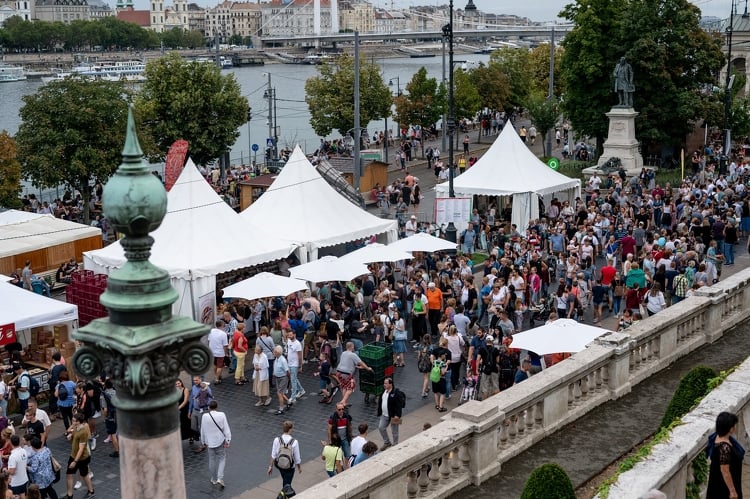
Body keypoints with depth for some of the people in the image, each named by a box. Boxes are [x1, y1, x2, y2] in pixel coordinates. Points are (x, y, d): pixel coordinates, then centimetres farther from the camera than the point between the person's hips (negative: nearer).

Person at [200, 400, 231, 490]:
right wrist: (228, 440, -6)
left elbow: (202, 430, 0)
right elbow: (226, 428, -11)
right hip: (220, 441, -1)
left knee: (212, 460, 15)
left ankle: (214, 479, 27)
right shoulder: (222, 415, -12)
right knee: (222, 459, 11)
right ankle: (220, 478, -4)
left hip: (210, 442, 1)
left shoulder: (205, 416, -9)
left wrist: (203, 441, 12)